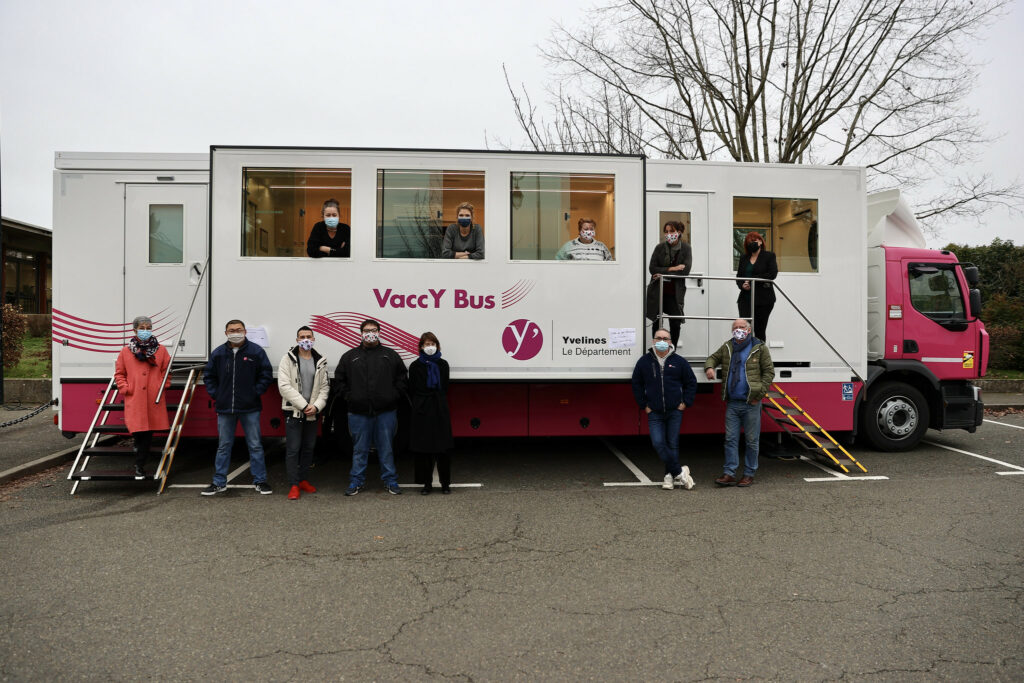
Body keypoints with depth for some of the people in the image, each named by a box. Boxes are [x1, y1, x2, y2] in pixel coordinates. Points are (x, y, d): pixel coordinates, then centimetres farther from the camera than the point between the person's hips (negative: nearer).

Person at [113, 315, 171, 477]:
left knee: (147, 432, 1)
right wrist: (125, 389, 3)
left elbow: (166, 372, 15)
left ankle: (140, 465, 13)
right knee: (139, 432, -6)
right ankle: (140, 464, 11)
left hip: (155, 400, 1)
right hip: (134, 400, 0)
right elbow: (119, 373, 14)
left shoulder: (160, 350, 8)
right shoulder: (126, 351, 8)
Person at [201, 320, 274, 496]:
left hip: (250, 408, -2)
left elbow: (266, 374, 2)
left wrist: (256, 392, -5)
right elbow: (208, 376, 15)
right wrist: (215, 395, 4)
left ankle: (260, 481, 13)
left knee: (255, 445, 4)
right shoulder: (218, 353, 5)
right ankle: (219, 483, 21)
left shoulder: (256, 351, -2)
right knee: (223, 446, 11)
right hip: (225, 408, 2)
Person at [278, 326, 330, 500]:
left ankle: (303, 480, 25)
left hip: (313, 412, 4)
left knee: (309, 447, 11)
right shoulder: (288, 359, -3)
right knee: (293, 449, -4)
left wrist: (316, 406, -9)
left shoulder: (320, 361, 8)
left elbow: (324, 387, 7)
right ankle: (294, 485, 1)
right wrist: (303, 405, -17)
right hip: (293, 411, -4)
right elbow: (284, 386, -12)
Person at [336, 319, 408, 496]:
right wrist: (349, 397, 2)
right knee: (359, 449, 7)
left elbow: (402, 378, 11)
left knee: (386, 448, 6)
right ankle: (356, 481, 18)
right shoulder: (350, 356, 9)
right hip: (359, 412, 0)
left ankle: (390, 481, 16)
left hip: (386, 411, 0)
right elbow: (340, 378, 12)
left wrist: (394, 396, 1)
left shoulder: (391, 355, 9)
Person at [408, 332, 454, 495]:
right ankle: (427, 483, 10)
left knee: (444, 447, 0)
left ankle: (445, 483, 9)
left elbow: (444, 388, 13)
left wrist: (440, 403, 8)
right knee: (423, 448, 0)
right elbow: (412, 391, 5)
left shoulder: (443, 364, 9)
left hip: (440, 410, 1)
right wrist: (418, 406, 1)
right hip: (422, 412, -1)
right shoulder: (415, 366, 4)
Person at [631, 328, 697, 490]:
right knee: (658, 443, -11)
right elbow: (636, 385, 11)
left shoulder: (679, 361, 3)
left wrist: (685, 402, 4)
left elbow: (691, 383, 12)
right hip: (654, 413, 0)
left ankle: (670, 475, 17)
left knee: (672, 444, 5)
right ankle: (679, 472, -2)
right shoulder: (644, 361, 4)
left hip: (675, 411, 0)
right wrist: (644, 405, 5)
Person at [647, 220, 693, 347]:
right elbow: (652, 268, -6)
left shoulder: (685, 248, -2)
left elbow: (686, 270, -12)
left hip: (675, 292, -1)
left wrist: (664, 274, -14)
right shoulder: (660, 247, 0)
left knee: (675, 324, 1)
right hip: (658, 291, 1)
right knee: (657, 322, 5)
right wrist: (671, 269, -15)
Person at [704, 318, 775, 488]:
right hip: (732, 403, 4)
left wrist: (759, 393, -8)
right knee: (731, 439, 3)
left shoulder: (759, 348, 0)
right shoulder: (727, 347, 12)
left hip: (751, 404, -4)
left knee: (751, 441, 4)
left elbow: (769, 372, 0)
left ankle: (749, 474, 14)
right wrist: (709, 367, 2)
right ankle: (729, 474, 6)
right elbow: (713, 358, 26)